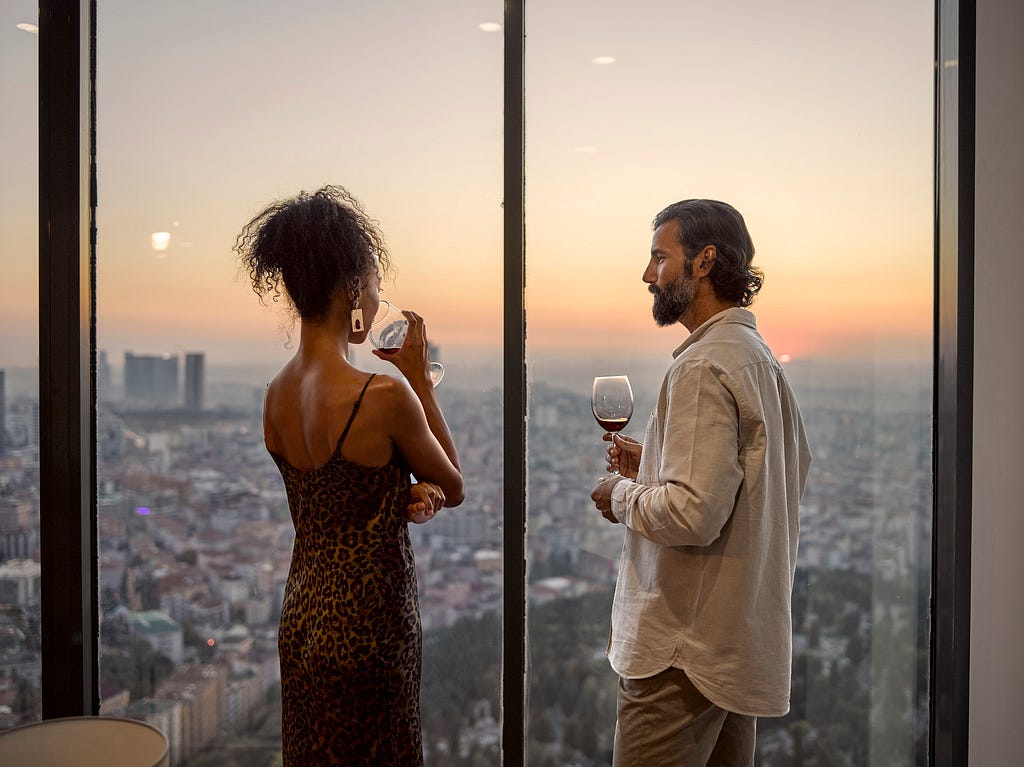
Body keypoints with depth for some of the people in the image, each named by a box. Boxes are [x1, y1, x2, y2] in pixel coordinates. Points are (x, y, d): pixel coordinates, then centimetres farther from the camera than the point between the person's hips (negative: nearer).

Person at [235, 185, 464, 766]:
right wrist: (420, 378, -4)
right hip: (369, 627, -7)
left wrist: (411, 494, -7)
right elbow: (456, 486, -5)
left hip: (302, 616, 7)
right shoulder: (385, 396, -24)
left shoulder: (277, 394, -1)